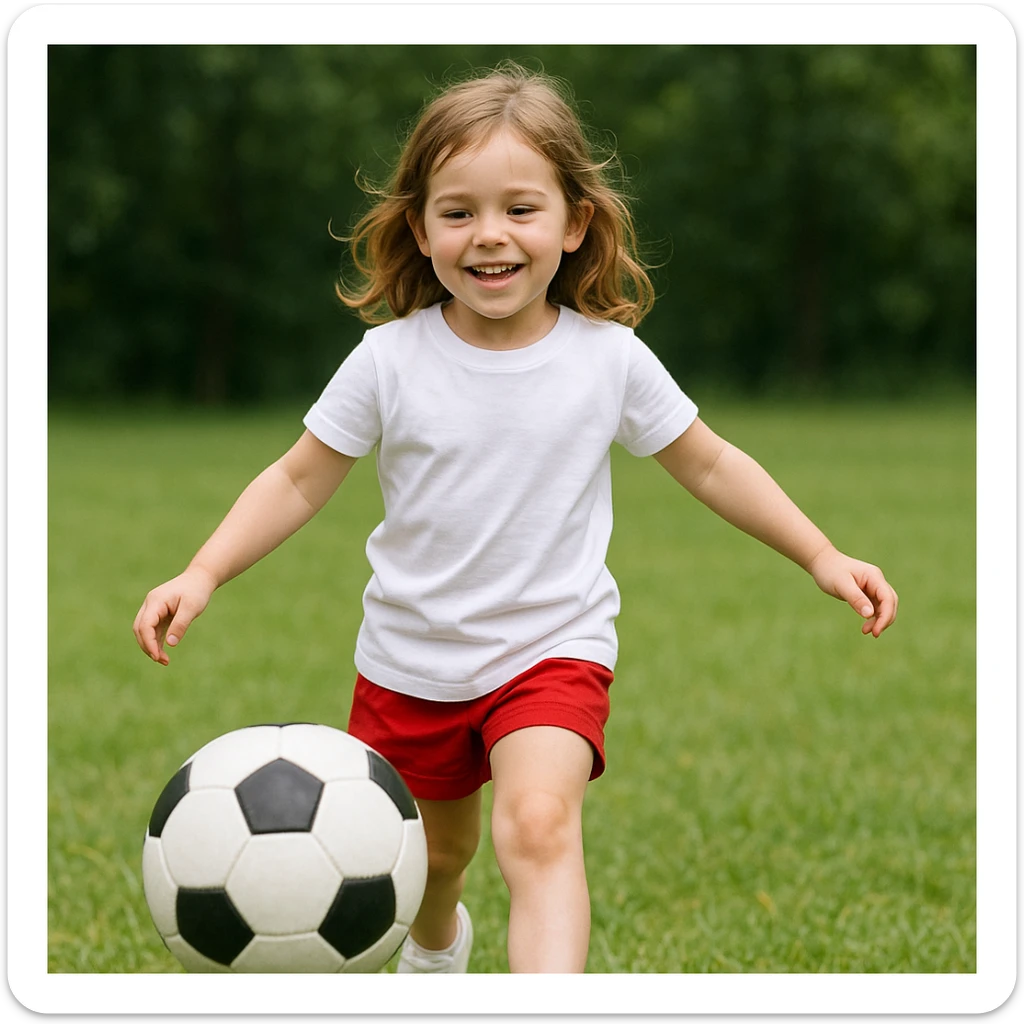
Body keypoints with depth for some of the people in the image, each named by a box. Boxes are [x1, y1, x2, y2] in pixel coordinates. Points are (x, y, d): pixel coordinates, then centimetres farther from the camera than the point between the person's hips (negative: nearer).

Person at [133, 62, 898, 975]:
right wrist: (202, 575, -14)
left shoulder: (610, 360, -10)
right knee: (436, 850, 21)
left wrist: (822, 557, 1)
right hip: (412, 662, 2)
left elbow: (708, 464, 4)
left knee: (538, 825, -28)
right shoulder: (390, 361, -12)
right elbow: (300, 482, -3)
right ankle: (436, 942, 57)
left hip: (553, 650, -2)